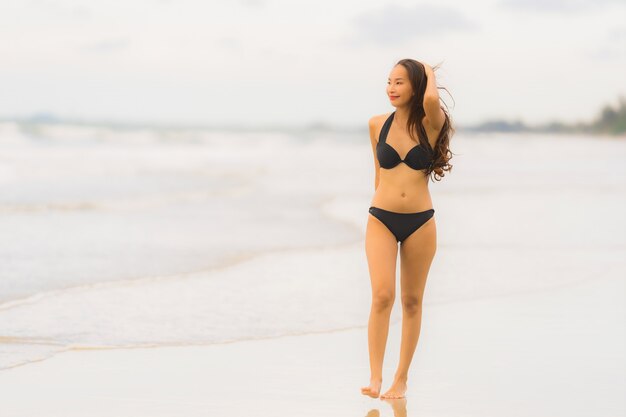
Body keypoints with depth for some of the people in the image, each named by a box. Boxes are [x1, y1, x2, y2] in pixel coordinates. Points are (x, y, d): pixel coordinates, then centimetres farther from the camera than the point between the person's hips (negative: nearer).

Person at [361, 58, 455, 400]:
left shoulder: (431, 124, -4)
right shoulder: (378, 124, 3)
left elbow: (431, 98, -28)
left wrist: (430, 73, -8)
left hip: (420, 222, 0)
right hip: (381, 220, 0)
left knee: (412, 301, 8)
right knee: (382, 296, -16)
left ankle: (401, 378, 17)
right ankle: (375, 378, -16)